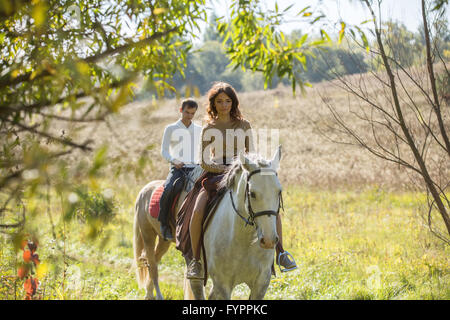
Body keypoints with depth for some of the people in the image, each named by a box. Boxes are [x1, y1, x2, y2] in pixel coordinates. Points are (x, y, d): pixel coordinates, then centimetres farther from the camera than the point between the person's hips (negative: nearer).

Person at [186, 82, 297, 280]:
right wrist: (227, 169, -16)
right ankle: (195, 260, -15)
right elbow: (204, 163, -2)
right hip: (216, 176, -1)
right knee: (197, 212, -27)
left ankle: (280, 253, -11)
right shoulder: (209, 129, 3)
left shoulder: (243, 125, 8)